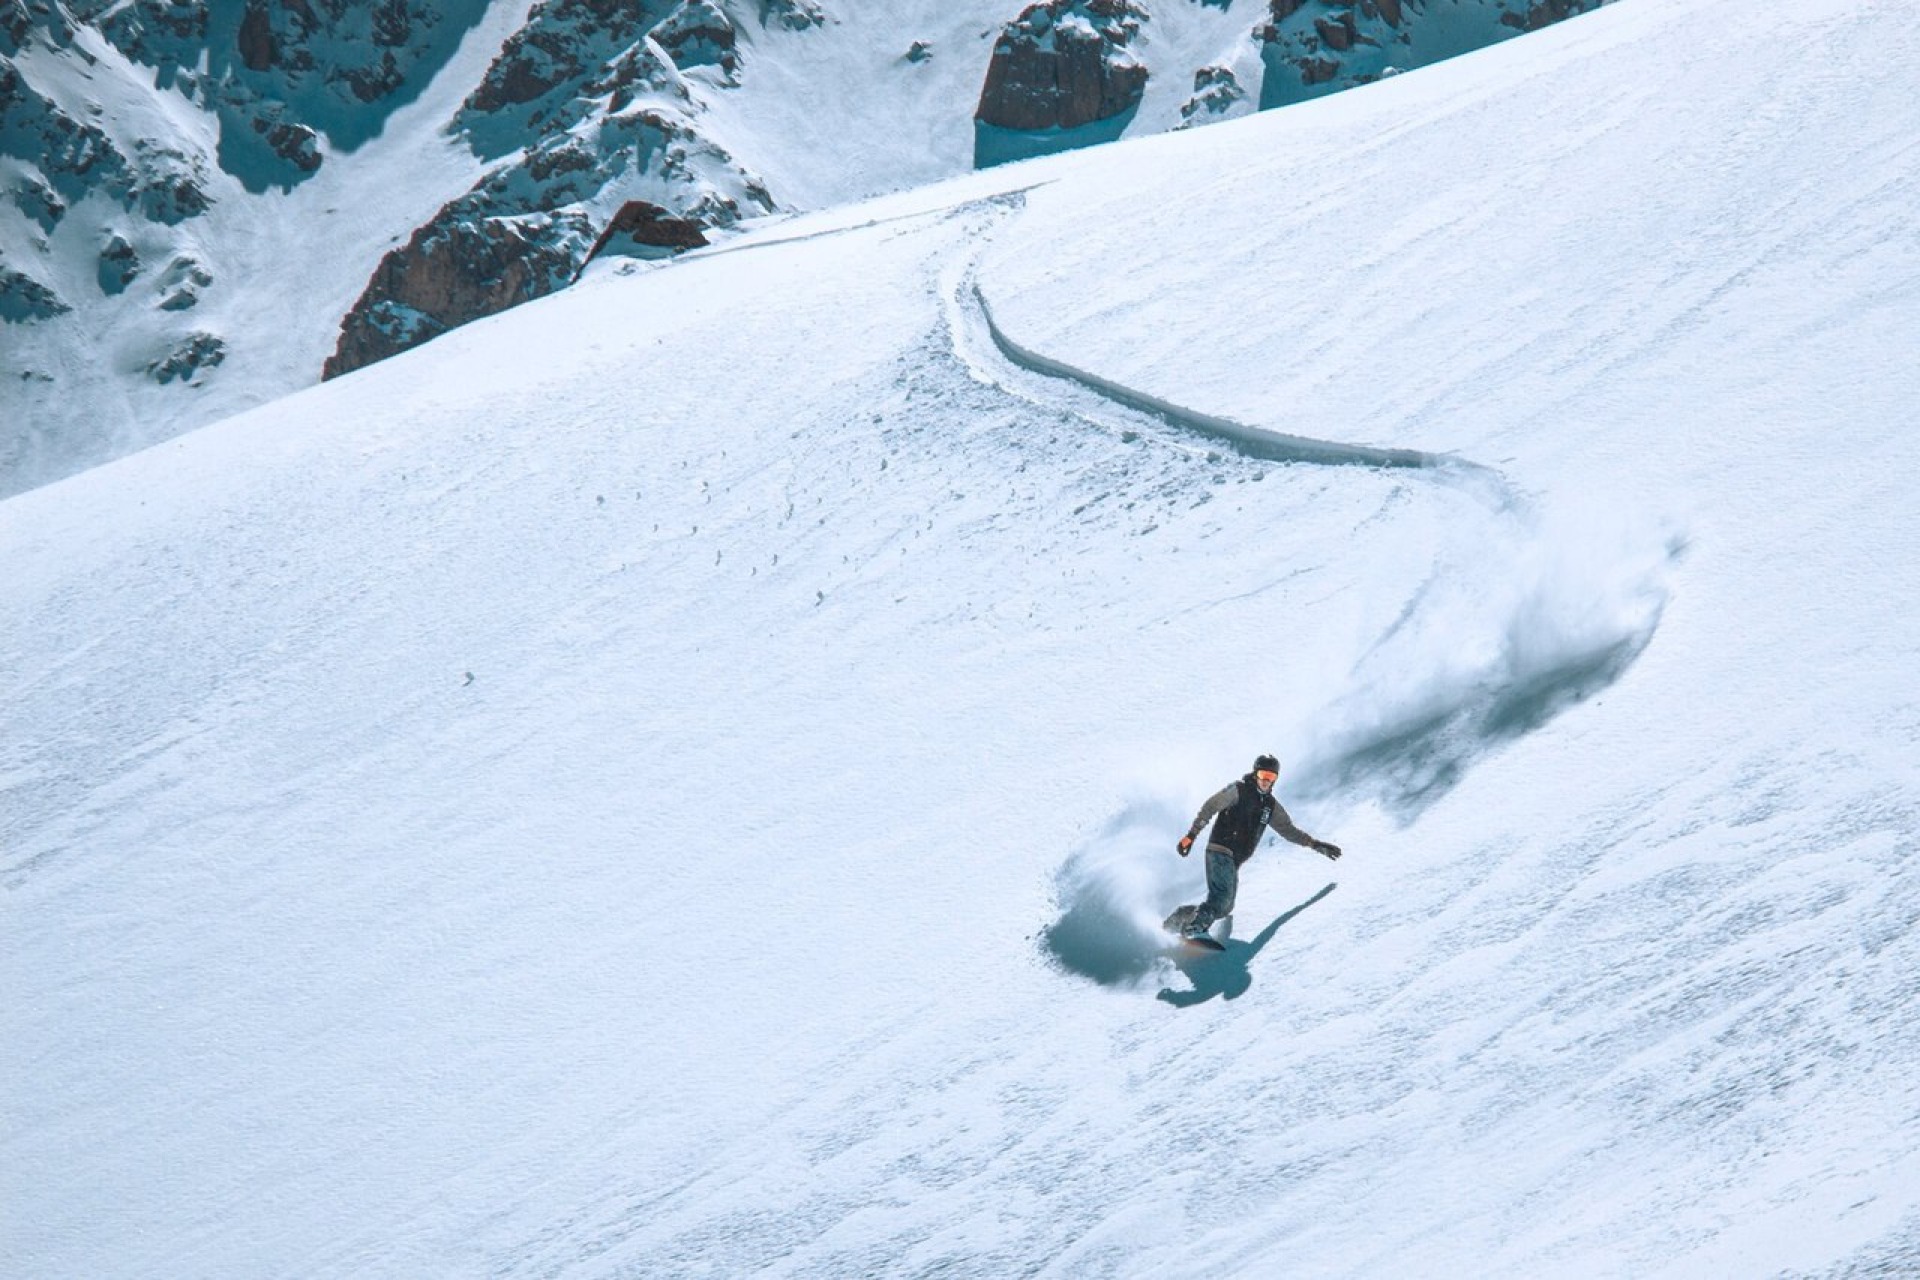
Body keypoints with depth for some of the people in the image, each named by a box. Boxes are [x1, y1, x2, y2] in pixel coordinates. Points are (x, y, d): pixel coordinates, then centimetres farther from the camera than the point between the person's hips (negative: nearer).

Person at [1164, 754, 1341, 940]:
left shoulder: (1271, 805, 18)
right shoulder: (1238, 789, -1)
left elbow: (1288, 829, 24)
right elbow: (1209, 808, -4)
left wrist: (1315, 844, 17)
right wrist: (1191, 835, -12)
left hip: (1235, 860, 8)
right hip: (1220, 850, -8)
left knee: (1225, 907, 4)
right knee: (1222, 897, -25)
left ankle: (1181, 917, 9)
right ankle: (1191, 930, -29)